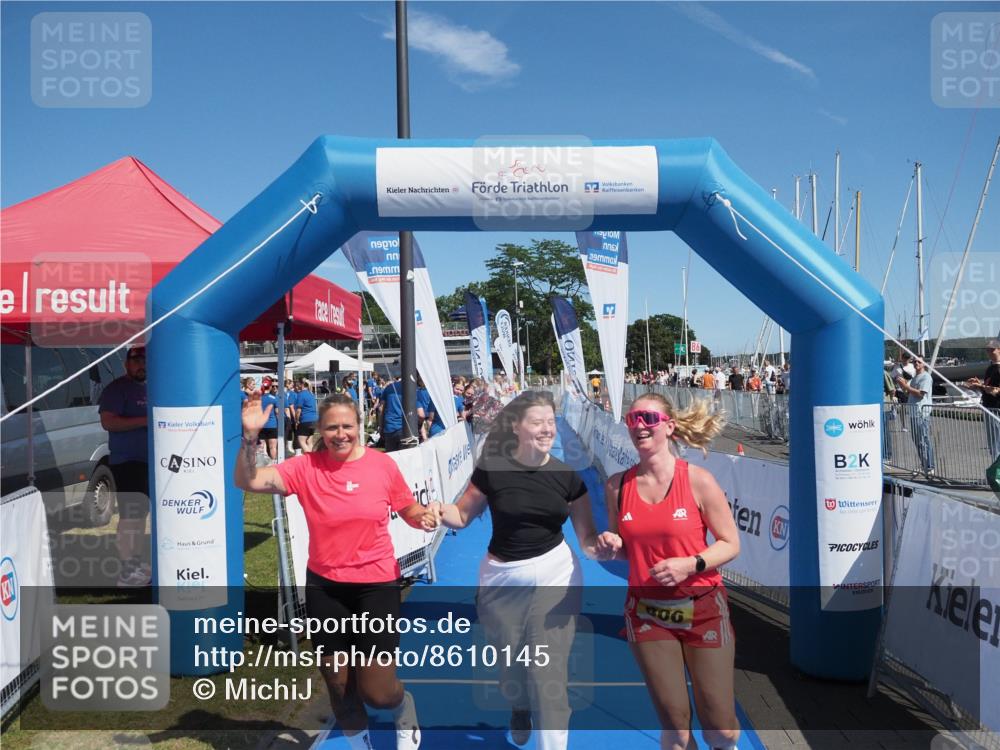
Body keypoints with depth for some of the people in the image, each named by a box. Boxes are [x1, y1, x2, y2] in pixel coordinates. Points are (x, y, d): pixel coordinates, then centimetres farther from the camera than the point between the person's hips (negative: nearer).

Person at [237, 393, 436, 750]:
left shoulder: (383, 465, -9)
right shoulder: (305, 467, -9)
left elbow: (410, 509, 6)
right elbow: (247, 481, -19)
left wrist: (424, 518, -17)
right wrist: (250, 436, -34)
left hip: (377, 585, -2)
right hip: (324, 587, 2)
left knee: (377, 692, 1)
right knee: (338, 685, 17)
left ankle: (404, 709, 39)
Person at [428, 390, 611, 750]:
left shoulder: (567, 476, -7)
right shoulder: (492, 469, -12)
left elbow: (587, 538, -3)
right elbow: (463, 514, 1)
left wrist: (604, 547, -24)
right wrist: (440, 511, -20)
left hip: (553, 577, 0)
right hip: (502, 580, 1)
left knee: (549, 670, -3)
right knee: (510, 665, 19)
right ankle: (519, 709, 55)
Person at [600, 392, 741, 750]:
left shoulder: (697, 480, -11)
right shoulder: (617, 485, -2)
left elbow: (730, 544, -5)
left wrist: (690, 564, -21)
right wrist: (612, 545, -11)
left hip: (703, 610, -2)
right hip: (647, 613, 2)